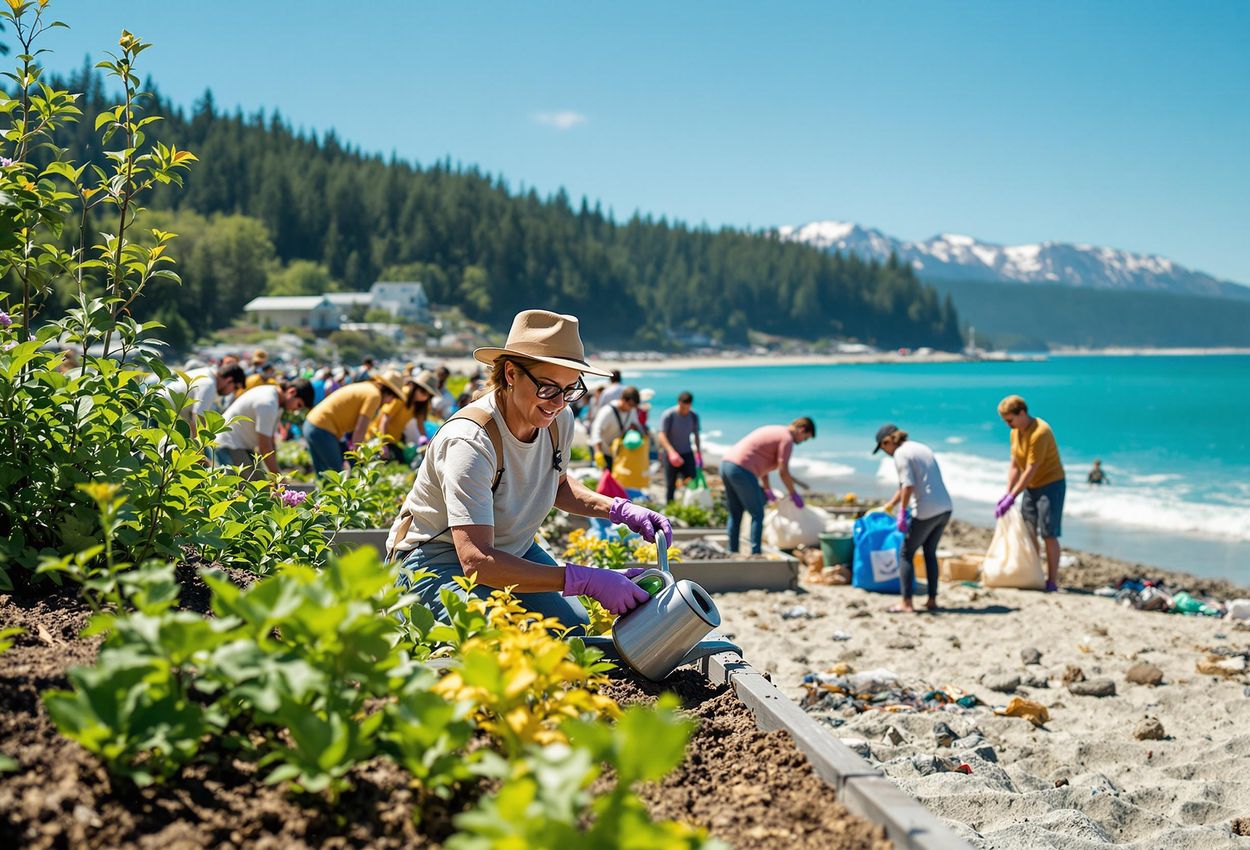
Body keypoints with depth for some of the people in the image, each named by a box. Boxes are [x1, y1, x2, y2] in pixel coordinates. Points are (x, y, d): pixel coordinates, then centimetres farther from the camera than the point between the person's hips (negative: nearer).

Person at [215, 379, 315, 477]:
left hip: (244, 446, 11)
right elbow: (264, 447, -24)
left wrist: (275, 475, 6)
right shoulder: (267, 403, -25)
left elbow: (270, 441, 11)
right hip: (228, 444, -11)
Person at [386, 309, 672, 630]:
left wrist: (621, 510, -4)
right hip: (437, 560, -7)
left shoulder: (559, 421, -9)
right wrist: (588, 581, -45)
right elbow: (477, 562, -41)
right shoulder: (469, 443, -33)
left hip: (513, 551, 7)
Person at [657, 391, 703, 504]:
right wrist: (671, 452, -35)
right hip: (671, 454, -3)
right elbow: (661, 435, -21)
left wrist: (699, 454, 15)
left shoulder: (694, 416, 0)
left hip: (687, 453, 3)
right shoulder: (668, 415, -13)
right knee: (670, 485, 1)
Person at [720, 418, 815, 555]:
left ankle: (732, 554, 17)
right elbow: (783, 472, -9)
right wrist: (794, 494, 2)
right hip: (741, 471, -9)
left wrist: (767, 489, 33)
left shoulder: (773, 431, 25)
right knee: (757, 514, 0)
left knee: (735, 514, 16)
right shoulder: (787, 439, -4)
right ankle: (755, 554, -4)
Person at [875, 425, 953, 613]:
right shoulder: (921, 447, 20)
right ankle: (932, 600, 21)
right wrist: (890, 504, 35)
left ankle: (906, 603, 3)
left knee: (906, 553, 5)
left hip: (926, 512, -8)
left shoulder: (901, 453, -6)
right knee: (930, 552, 20)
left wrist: (902, 513, -12)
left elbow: (908, 485, -18)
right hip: (945, 508, 8)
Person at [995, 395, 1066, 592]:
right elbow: (1014, 466, 7)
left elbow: (1030, 471, -26)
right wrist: (1007, 494, -2)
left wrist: (1012, 497, -25)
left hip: (1051, 484, -9)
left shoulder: (1039, 432, -25)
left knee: (1049, 534, -8)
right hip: (1030, 487, 9)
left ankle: (1052, 581, -4)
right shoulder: (1015, 432, 3)